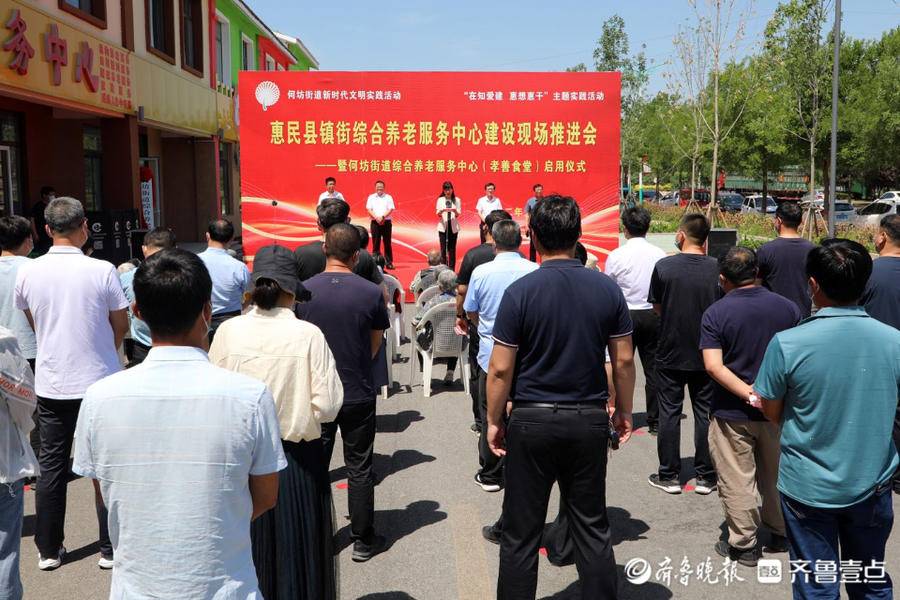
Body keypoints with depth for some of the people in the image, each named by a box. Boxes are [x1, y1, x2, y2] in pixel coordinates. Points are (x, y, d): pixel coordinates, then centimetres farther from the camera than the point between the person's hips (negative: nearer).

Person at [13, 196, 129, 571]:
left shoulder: (28, 273, -4)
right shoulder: (102, 271, -14)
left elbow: (32, 323, 12)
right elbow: (121, 325, -3)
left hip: (50, 384, 3)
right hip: (99, 381, -3)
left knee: (51, 466, 13)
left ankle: (48, 550, 22)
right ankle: (110, 549, 14)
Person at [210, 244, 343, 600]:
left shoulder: (228, 331, -10)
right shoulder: (308, 335, -16)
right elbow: (328, 406, -16)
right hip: (298, 460, -2)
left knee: (251, 549, 20)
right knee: (297, 553, 16)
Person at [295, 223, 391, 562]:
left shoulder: (303, 291, -9)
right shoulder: (371, 293, -11)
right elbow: (376, 344, 0)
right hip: (358, 394, -1)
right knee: (359, 469, 10)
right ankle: (363, 541, 19)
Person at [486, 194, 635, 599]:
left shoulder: (520, 292, -12)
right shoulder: (607, 289, -3)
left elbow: (501, 369, -10)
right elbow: (623, 360, 2)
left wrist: (494, 420, 2)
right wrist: (623, 412, 15)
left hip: (532, 420, -3)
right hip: (590, 420, 3)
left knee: (521, 534, 9)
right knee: (593, 529, 14)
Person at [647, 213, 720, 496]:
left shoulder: (664, 266, -11)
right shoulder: (716, 268, -9)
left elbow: (656, 307, 1)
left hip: (670, 353, -1)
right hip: (705, 353, 1)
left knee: (669, 413, 8)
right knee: (705, 414, 10)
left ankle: (669, 476, 14)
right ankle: (705, 476, 16)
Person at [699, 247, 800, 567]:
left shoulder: (715, 313, -13)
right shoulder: (787, 307, -2)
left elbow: (713, 366, -22)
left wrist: (748, 394, -22)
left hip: (732, 414, -4)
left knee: (737, 482, 7)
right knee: (776, 476, 21)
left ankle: (744, 544, 16)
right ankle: (781, 533, 34)